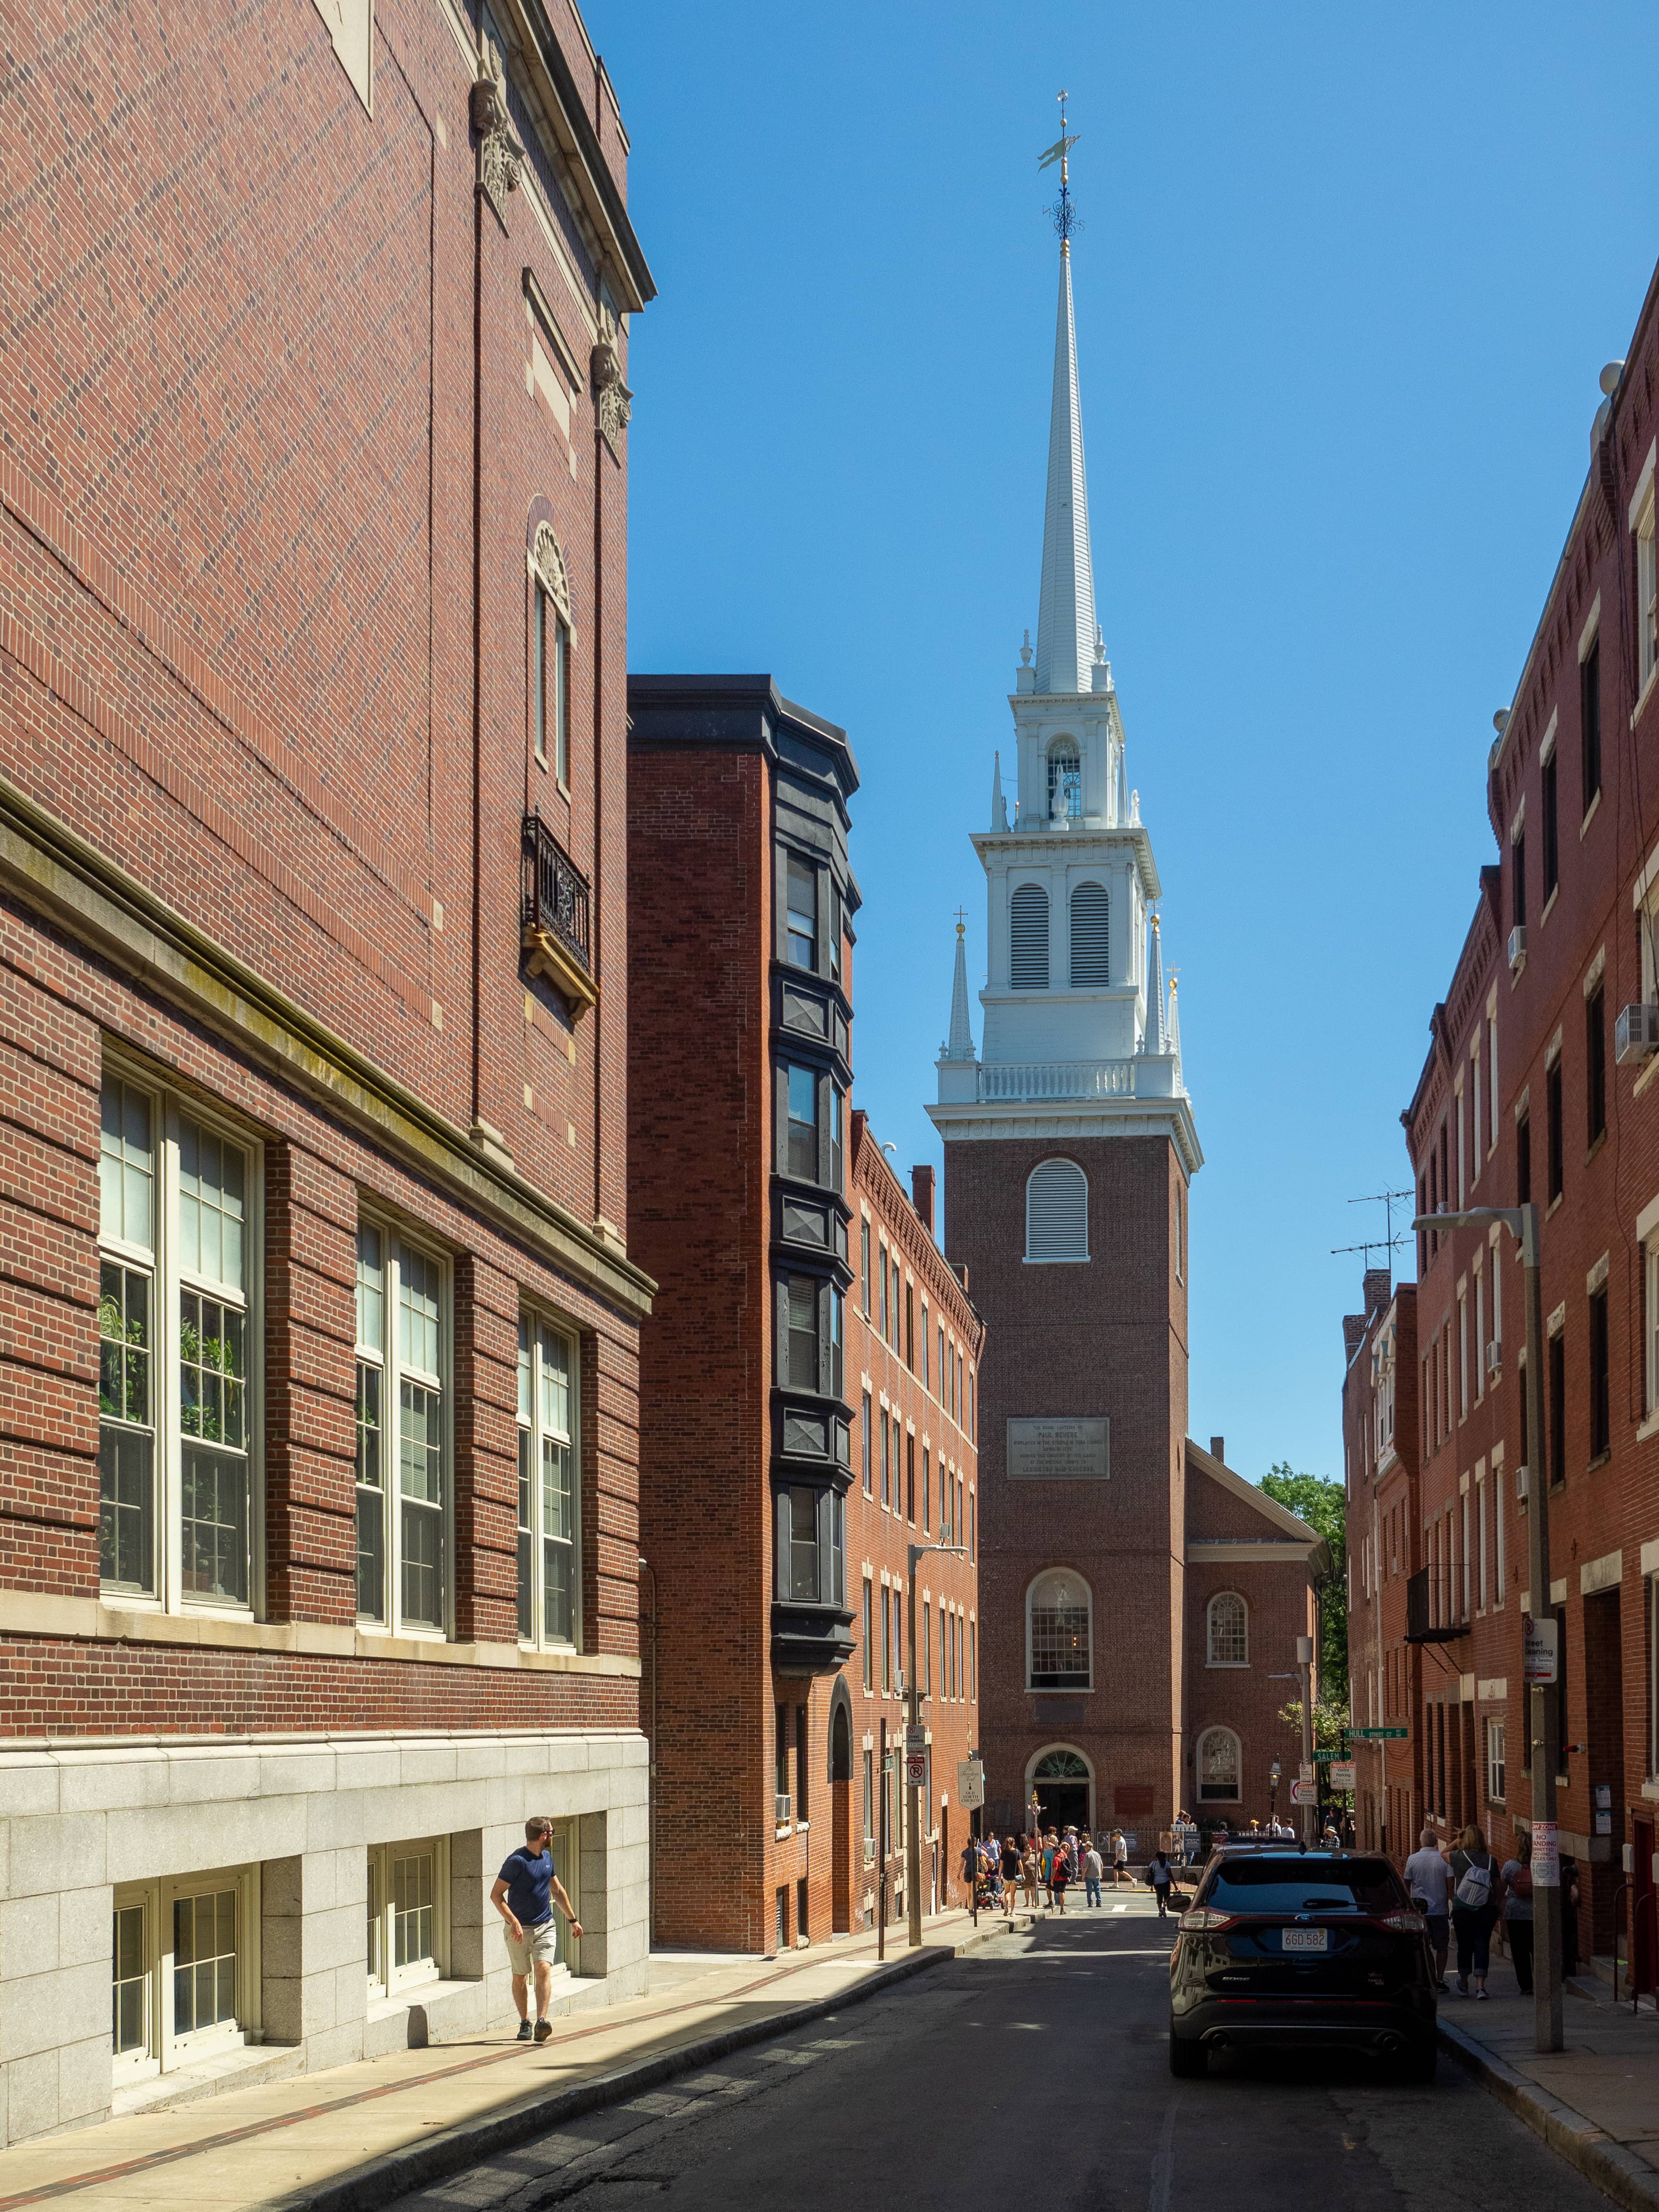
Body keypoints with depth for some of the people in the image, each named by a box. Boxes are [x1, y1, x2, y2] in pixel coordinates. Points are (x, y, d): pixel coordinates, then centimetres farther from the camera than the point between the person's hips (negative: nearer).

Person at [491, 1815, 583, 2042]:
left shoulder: (547, 1858, 10)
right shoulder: (517, 1861, -13)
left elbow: (558, 1891, 24)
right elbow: (496, 1895, -14)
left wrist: (573, 1919, 26)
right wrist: (514, 1922, -24)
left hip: (545, 1926, 4)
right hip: (519, 1929, -4)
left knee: (543, 1970, -15)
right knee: (520, 1977, 6)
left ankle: (542, 2022, -25)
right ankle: (524, 2023, 22)